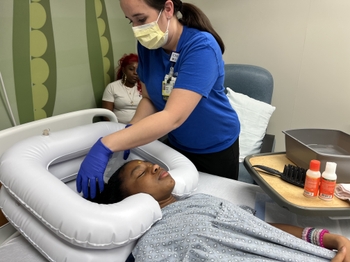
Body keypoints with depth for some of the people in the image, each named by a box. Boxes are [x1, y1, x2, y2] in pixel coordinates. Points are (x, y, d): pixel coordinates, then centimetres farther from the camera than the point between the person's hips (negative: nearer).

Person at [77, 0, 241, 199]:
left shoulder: (201, 47, -30)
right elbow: (149, 99, -2)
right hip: (177, 144, 5)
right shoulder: (147, 45, -12)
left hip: (216, 148, -4)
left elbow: (173, 117, -39)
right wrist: (131, 131, -21)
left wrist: (106, 146, -45)